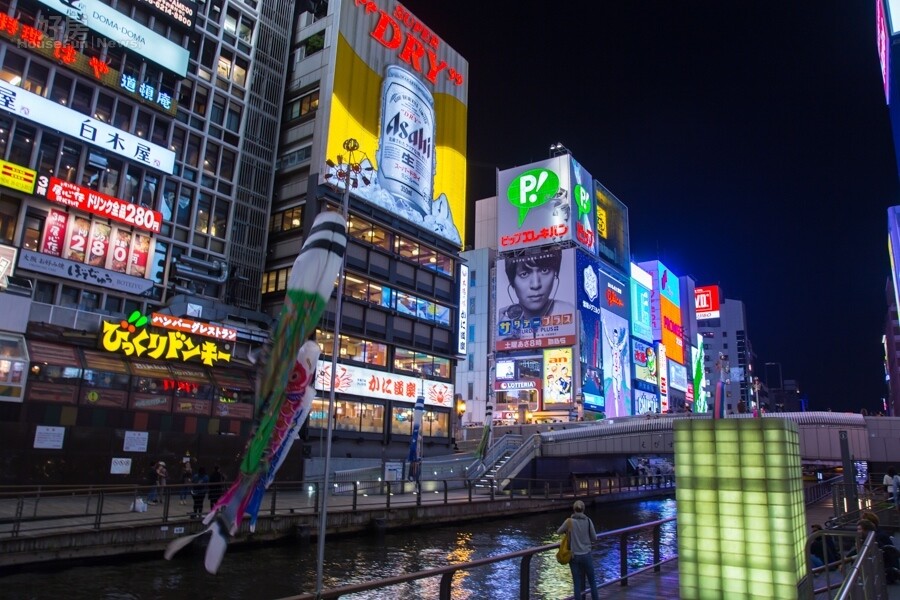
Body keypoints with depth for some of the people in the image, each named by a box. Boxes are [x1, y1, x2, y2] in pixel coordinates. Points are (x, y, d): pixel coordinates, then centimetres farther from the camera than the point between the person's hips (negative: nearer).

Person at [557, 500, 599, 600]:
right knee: (592, 581, 17)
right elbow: (594, 538, 0)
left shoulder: (569, 521, -9)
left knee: (577, 584, 7)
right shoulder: (588, 521, -8)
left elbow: (558, 532, 6)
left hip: (574, 556, 0)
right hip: (586, 555, 0)